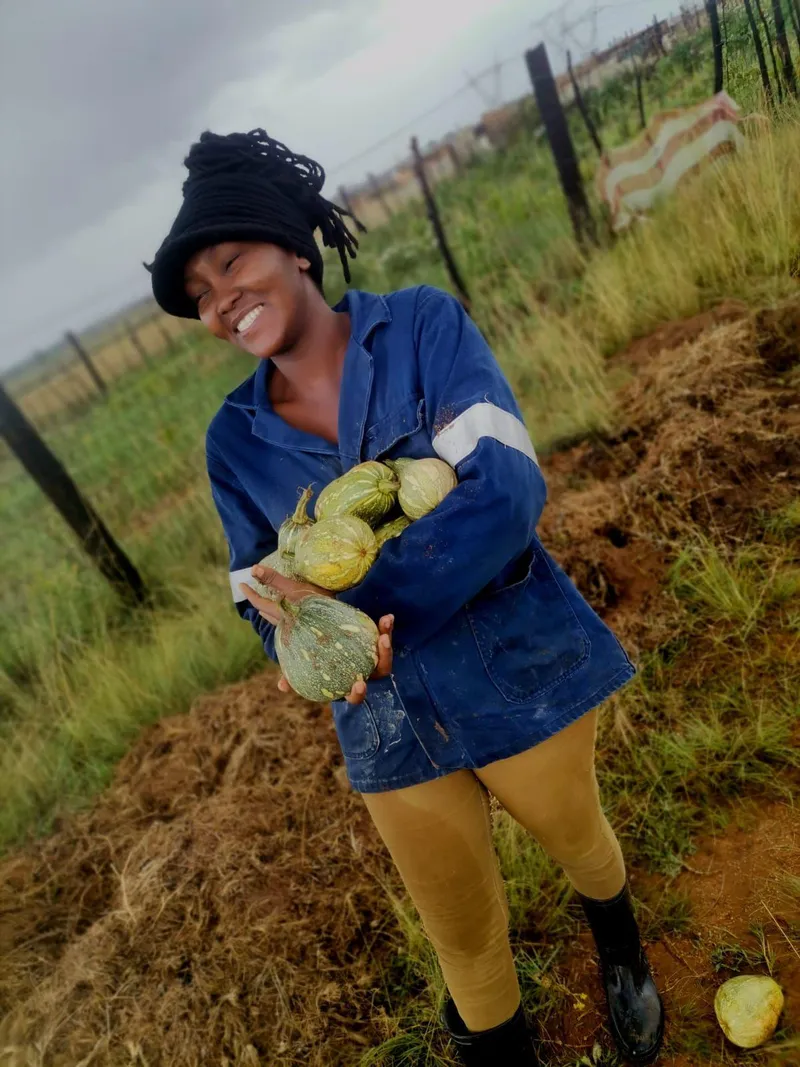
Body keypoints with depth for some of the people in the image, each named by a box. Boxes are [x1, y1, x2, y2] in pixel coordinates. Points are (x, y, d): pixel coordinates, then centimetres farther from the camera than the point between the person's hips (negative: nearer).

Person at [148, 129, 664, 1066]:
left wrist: (346, 609, -29)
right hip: (393, 727, 2)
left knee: (577, 840, 28)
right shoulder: (235, 440, -3)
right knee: (467, 940, 18)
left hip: (520, 674, -1)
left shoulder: (421, 326, -12)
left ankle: (620, 952, 64)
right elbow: (267, 599, 1)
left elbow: (506, 489, -25)